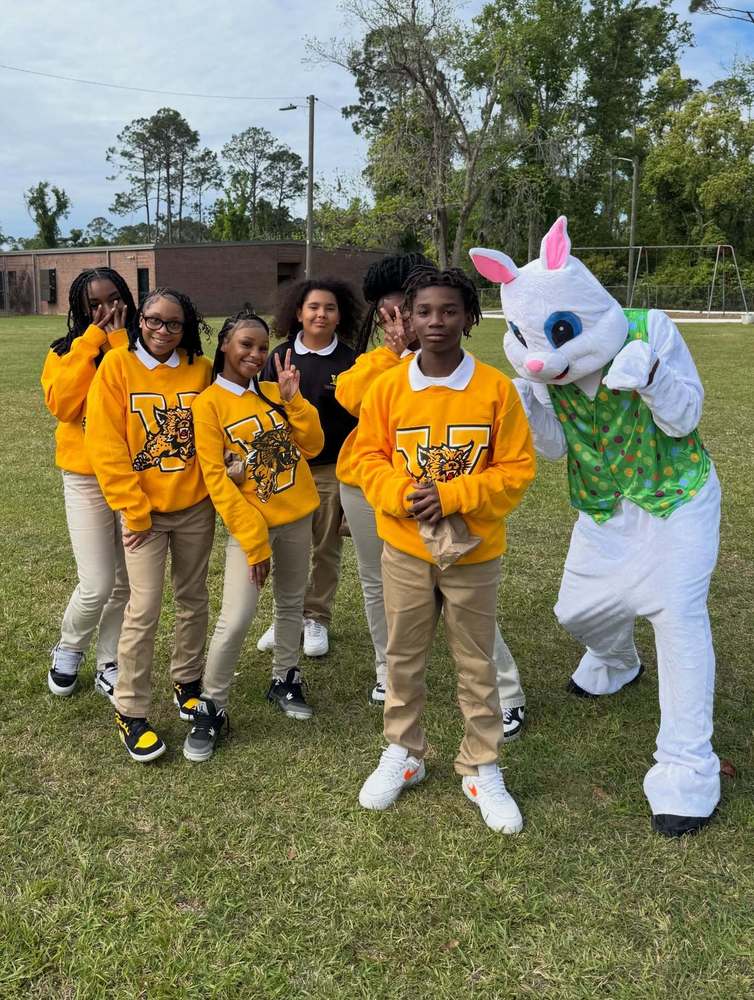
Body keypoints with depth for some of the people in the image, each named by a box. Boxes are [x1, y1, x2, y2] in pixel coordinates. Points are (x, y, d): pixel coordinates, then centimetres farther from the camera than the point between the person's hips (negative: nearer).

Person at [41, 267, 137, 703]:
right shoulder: (67, 352, 2)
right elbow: (62, 404, -18)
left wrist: (119, 342, -15)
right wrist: (92, 340, -15)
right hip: (87, 479, -1)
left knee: (126, 582, 8)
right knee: (97, 585, -7)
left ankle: (109, 666, 27)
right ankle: (69, 649, 23)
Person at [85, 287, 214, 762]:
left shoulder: (201, 370, -1)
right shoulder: (117, 366, -7)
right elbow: (106, 445, -9)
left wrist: (215, 487, -3)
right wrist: (135, 509, -11)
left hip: (196, 507, 3)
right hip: (144, 509, -3)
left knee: (194, 599, 13)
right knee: (145, 607, -5)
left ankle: (188, 682, 34)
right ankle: (130, 710, 9)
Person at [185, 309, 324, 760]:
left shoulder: (274, 392, 5)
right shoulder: (209, 403, -10)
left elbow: (313, 445, 0)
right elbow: (216, 478, -14)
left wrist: (292, 398, -13)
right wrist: (253, 539, -17)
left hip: (297, 516, 5)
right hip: (249, 523, -5)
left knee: (292, 604, 17)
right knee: (236, 620, -11)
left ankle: (285, 680, 36)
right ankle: (212, 708, 6)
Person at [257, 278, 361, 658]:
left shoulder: (349, 361, -2)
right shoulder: (280, 356, 1)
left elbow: (359, 417, 2)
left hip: (332, 470, -1)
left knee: (327, 548, 8)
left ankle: (316, 619, 22)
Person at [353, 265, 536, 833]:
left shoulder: (496, 387, -10)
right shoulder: (388, 387, -4)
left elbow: (517, 470, -9)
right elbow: (368, 459, 1)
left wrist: (450, 496, -20)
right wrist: (402, 495, -18)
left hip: (474, 553, -2)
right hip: (404, 550, 2)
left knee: (477, 666, 11)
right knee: (404, 659, 16)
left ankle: (482, 770, 29)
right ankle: (404, 754, 36)